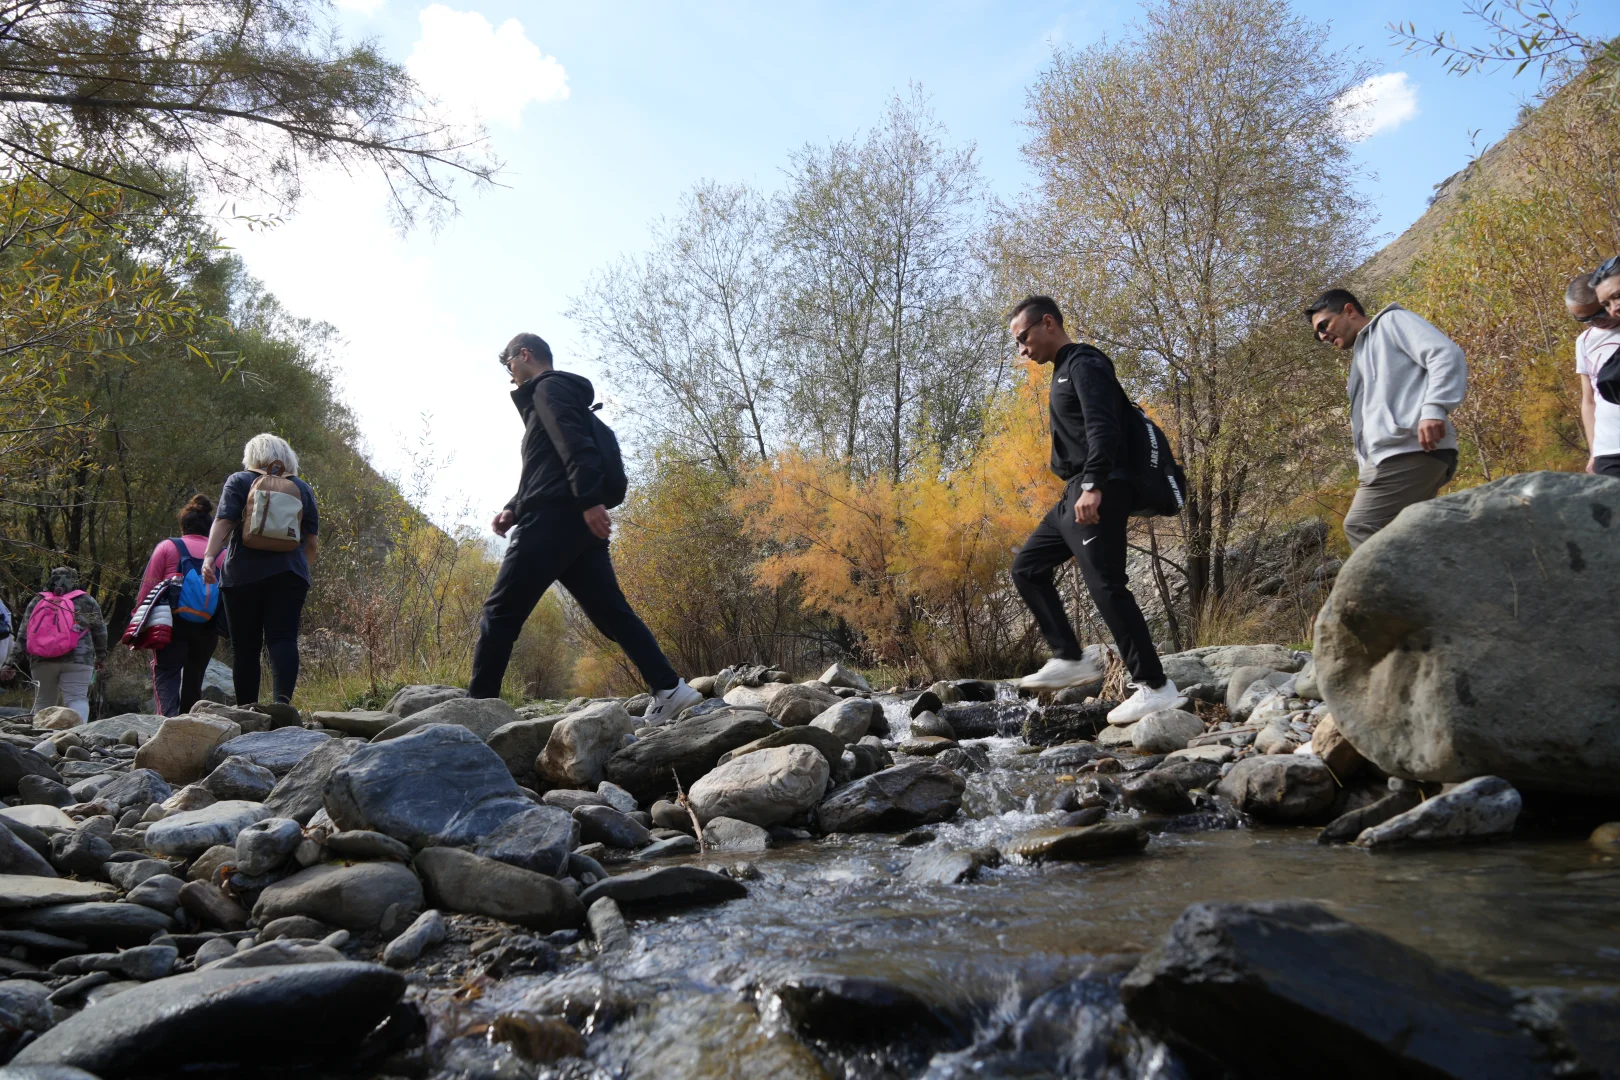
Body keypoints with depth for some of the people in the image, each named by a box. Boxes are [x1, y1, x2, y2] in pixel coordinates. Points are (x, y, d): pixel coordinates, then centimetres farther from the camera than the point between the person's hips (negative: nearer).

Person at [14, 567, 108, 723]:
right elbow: (99, 631, 13)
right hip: (78, 658, -2)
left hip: (42, 658, 2)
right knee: (77, 698, -8)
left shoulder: (37, 601, 16)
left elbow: (23, 632, 11)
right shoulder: (86, 601, 12)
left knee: (43, 701, 11)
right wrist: (101, 657, 21)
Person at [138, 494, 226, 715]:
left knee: (166, 673, -4)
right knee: (194, 679, 13)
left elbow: (148, 586, 0)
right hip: (208, 625, 3)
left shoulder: (167, 547, 7)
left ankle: (169, 716, -26)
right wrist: (222, 628, 15)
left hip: (174, 621, -3)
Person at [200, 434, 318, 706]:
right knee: (283, 639, -9)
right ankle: (282, 699, -30)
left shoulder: (239, 481, 8)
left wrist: (209, 556, -16)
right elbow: (312, 542, 13)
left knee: (245, 646, 4)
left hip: (243, 574, -1)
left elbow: (224, 521, -8)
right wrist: (302, 571, 27)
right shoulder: (302, 488, 15)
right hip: (289, 574, 1)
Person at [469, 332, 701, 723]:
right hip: (578, 523, 10)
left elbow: (575, 444, -17)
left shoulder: (549, 388, 1)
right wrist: (514, 509, 16)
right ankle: (670, 690, -6)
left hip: (555, 519, -10)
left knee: (500, 613, -5)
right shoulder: (556, 393, 31)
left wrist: (589, 500, -29)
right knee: (612, 613, 3)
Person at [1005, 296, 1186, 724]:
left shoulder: (1085, 364, -7)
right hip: (1076, 494, 11)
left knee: (1106, 586, -14)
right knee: (1028, 567, 12)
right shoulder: (1064, 371, 23)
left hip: (1099, 494, -11)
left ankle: (1156, 687, -10)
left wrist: (1093, 485, -31)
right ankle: (1068, 660, 10)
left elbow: (1103, 428, -21)